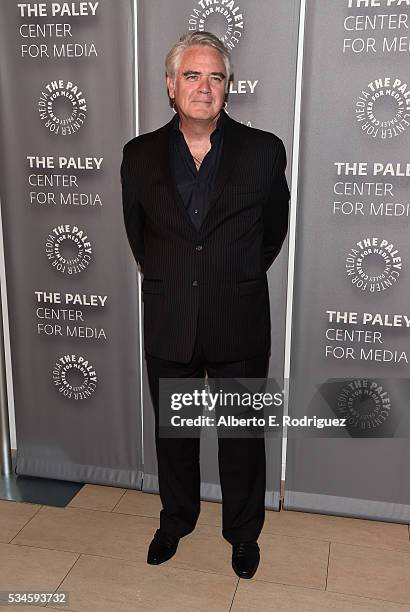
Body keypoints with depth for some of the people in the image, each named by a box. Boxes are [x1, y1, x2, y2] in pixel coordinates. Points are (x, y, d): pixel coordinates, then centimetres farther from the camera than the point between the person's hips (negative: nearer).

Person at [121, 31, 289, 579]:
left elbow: (274, 230, 8)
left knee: (243, 435, 13)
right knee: (173, 431, 19)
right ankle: (176, 518, 44)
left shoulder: (264, 151, -6)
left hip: (240, 326, -1)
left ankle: (243, 531, 38)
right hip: (167, 325, 2)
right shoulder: (140, 155, -1)